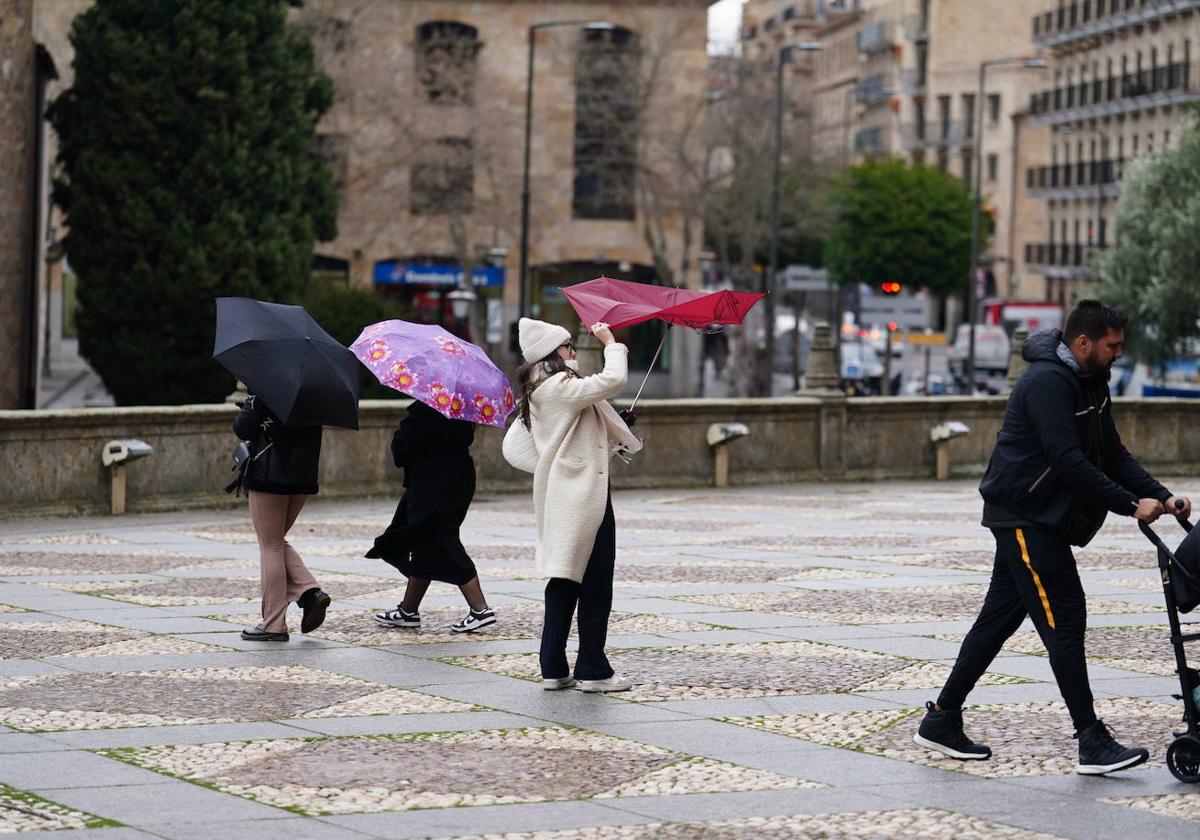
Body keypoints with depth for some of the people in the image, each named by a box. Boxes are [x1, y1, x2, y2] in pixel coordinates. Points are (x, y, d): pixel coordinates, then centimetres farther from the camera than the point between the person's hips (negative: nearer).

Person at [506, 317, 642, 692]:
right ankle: (593, 671, -1)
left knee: (564, 580, 11)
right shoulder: (560, 386, -14)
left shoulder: (536, 392, 15)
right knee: (594, 583, -3)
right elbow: (613, 380, -25)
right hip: (584, 496, -10)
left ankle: (553, 669, 11)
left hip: (559, 499, 10)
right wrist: (611, 343, -10)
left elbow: (514, 447, 19)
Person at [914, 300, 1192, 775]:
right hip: (1024, 517, -10)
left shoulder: (1090, 384, 12)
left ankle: (942, 719, 20)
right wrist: (1130, 505, -26)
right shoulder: (1047, 382, -20)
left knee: (999, 619, 13)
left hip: (1042, 520, 10)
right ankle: (1092, 743, -12)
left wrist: (1160, 496, 0)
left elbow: (1112, 454, 13)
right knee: (1064, 620, -12)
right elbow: (1068, 462, -27)